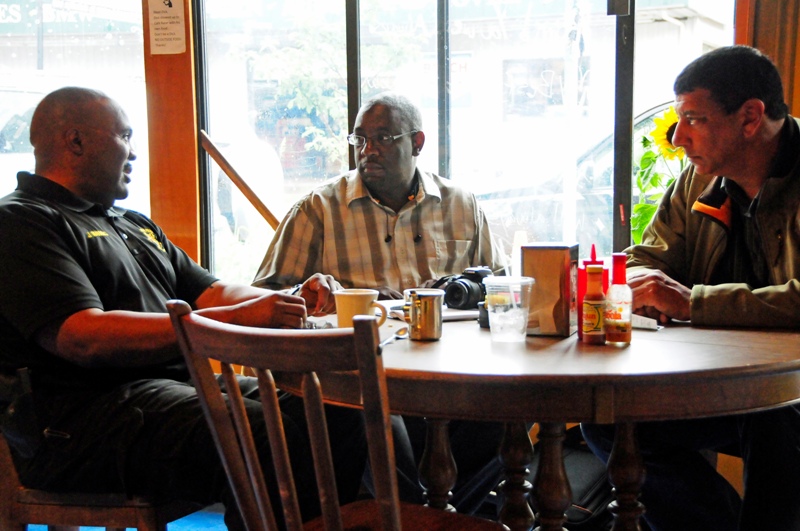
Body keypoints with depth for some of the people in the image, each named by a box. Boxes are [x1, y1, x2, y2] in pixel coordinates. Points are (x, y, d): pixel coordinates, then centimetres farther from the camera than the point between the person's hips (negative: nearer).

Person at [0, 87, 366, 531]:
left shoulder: (136, 226, 27)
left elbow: (207, 292, 27)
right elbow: (84, 339, -17)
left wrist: (293, 301, 6)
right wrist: (238, 319, -21)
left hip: (183, 385, 9)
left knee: (340, 418, -9)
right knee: (269, 437, -32)